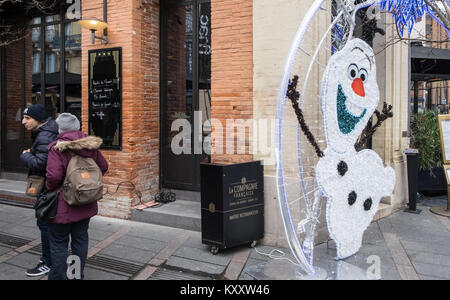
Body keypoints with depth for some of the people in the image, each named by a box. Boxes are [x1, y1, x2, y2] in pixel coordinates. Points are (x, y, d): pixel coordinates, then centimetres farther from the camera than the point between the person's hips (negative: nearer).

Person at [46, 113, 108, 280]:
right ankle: (78, 275, 29)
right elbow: (103, 167, 10)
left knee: (58, 243, 8)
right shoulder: (90, 145, 3)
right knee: (80, 239, 16)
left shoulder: (58, 148, -15)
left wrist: (50, 188, -4)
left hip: (63, 205, -6)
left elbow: (54, 176, -24)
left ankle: (58, 277, 17)